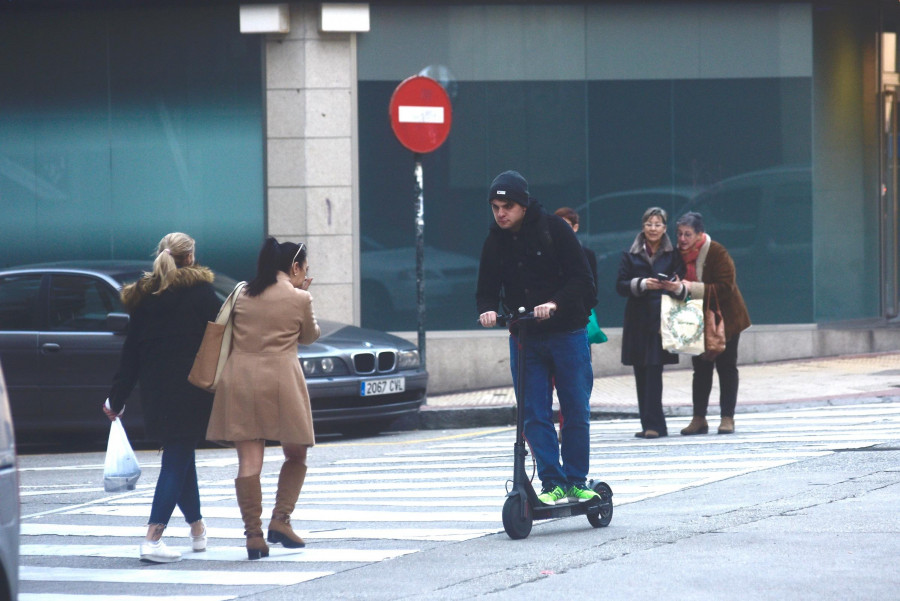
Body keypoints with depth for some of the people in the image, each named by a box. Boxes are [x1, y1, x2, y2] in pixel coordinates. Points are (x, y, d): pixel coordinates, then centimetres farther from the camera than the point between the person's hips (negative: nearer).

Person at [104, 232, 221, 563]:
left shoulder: (144, 297, 8)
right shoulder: (200, 291, -5)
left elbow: (131, 350, 9)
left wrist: (117, 398, 14)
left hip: (155, 390, 5)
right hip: (191, 388, -5)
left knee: (180, 455, 19)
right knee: (177, 458, -5)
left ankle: (197, 529, 28)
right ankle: (152, 539, -15)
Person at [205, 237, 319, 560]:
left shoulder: (243, 296, 11)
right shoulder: (299, 299, 1)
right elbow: (309, 337, 15)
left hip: (238, 379, 3)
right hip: (279, 380, -3)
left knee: (249, 460, -1)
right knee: (296, 456, 15)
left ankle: (253, 533, -7)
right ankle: (280, 520, 3)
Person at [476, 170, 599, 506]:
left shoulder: (554, 230, -8)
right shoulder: (495, 242, 5)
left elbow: (580, 279, -11)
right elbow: (487, 288, 7)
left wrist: (554, 304, -28)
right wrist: (488, 309, -17)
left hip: (567, 333, -3)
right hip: (524, 338, 3)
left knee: (576, 412, 2)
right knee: (534, 415, -2)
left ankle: (576, 482, 13)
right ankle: (552, 484, 2)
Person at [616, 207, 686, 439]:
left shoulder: (673, 255, 7)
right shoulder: (631, 255, 9)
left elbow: (682, 285, 4)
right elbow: (620, 285, 2)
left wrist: (678, 287, -19)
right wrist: (642, 284, -15)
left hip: (661, 320, -2)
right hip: (637, 320, 2)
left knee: (654, 369, -12)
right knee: (641, 373, 2)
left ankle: (653, 424, -13)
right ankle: (649, 424, 7)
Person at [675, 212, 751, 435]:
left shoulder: (716, 253, -19)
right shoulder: (679, 254, -1)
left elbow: (725, 288, -25)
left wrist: (693, 288, -31)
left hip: (724, 320, -5)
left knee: (726, 367, 2)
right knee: (701, 369, 6)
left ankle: (727, 418, 7)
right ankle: (699, 419, 9)